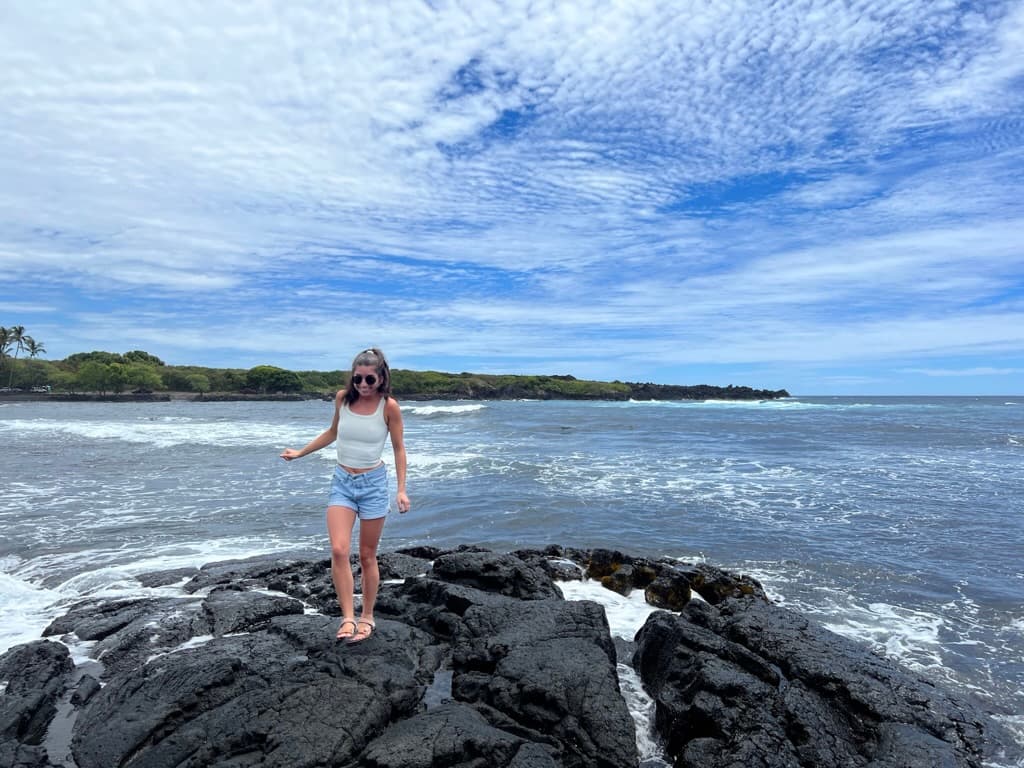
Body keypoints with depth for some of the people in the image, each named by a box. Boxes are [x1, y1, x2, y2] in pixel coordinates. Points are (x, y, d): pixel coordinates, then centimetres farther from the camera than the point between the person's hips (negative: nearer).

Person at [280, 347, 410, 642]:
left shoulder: (389, 406, -12)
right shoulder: (342, 398, -3)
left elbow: (398, 448, -4)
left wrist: (401, 489, -9)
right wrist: (300, 453, 21)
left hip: (374, 484, -2)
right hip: (342, 482, 3)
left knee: (367, 556, 7)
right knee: (339, 550, -14)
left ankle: (367, 617, 23)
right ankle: (348, 617, -3)